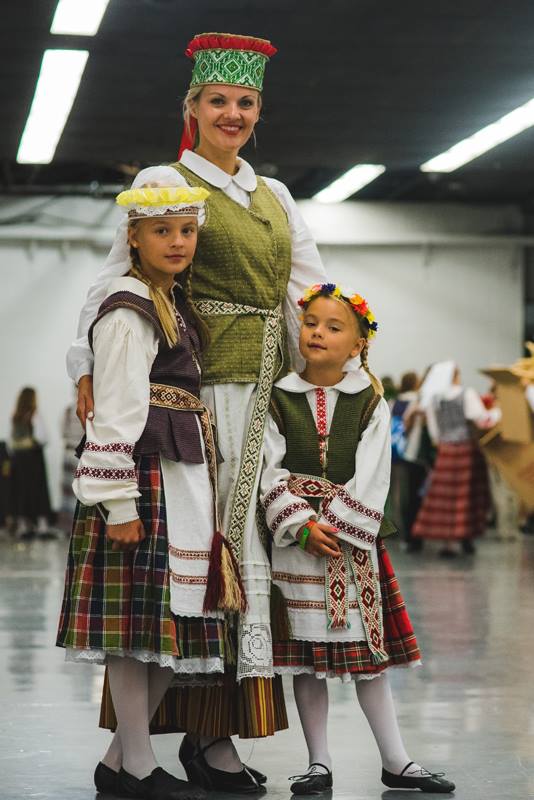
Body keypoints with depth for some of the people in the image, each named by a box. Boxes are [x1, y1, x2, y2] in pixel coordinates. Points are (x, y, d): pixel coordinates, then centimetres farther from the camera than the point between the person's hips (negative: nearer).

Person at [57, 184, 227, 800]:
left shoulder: (177, 304, 19)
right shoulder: (128, 308, -9)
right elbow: (117, 411, -15)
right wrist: (119, 502, -20)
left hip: (186, 477, 9)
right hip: (143, 477, -9)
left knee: (176, 622, 8)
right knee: (139, 620, -5)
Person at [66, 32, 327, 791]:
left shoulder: (276, 195, 19)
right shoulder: (165, 181, 2)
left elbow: (310, 290, 16)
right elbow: (119, 272, -8)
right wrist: (88, 362, -16)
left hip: (270, 387, 6)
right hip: (203, 383, -6)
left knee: (252, 537, 5)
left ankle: (222, 725, 11)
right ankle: (207, 729, -3)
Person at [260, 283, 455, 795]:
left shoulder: (371, 403, 3)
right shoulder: (277, 400, 3)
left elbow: (369, 479, -3)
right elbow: (271, 473, -4)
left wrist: (336, 525, -14)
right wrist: (303, 527, -15)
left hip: (353, 538, 0)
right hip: (295, 542, 0)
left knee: (369, 650, 4)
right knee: (305, 655, 3)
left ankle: (396, 762, 13)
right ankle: (319, 764, 12)